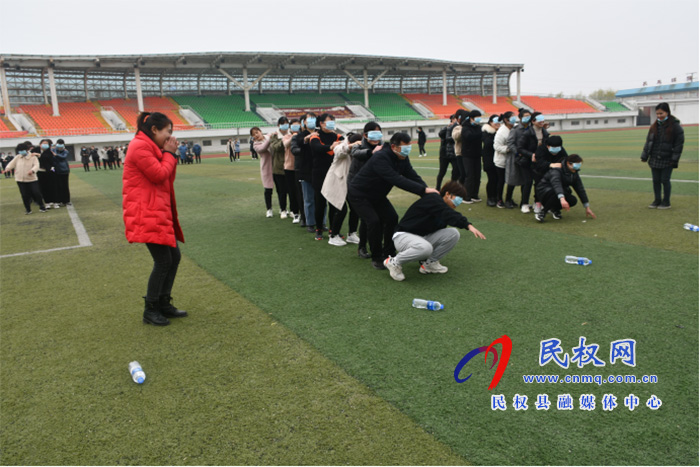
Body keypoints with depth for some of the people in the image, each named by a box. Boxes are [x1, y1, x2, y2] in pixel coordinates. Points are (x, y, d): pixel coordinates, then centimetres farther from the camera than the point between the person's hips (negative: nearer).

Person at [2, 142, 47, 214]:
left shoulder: (33, 157, -3)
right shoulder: (17, 157, 9)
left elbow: (36, 165, -17)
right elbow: (12, 163, 5)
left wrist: (32, 170, -38)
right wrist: (8, 168, -18)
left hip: (32, 179, -3)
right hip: (20, 179, 3)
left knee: (36, 193, -5)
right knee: (24, 195, 5)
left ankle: (42, 207, 11)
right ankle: (28, 209, 16)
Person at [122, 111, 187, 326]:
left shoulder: (151, 147, 19)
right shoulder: (140, 146, -13)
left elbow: (169, 178, 17)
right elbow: (159, 175, -18)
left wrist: (171, 154, 6)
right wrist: (169, 154, -5)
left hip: (159, 212, 10)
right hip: (147, 213, -10)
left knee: (174, 256, 10)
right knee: (163, 260, -8)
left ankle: (164, 304, 20)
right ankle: (150, 310, 6)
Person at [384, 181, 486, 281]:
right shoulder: (433, 199, -18)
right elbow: (450, 216, -35)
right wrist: (468, 226, -44)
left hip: (423, 237, 9)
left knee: (453, 233, -9)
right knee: (425, 248, -42)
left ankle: (430, 262, 0)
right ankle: (394, 262, -15)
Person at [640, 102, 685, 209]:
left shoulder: (675, 126, -7)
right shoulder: (654, 126, 7)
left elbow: (679, 143, -8)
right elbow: (648, 141, 12)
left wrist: (674, 159, -13)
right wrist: (644, 156, 8)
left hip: (667, 160, -5)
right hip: (654, 159, 5)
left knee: (665, 180, 0)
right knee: (655, 180, 9)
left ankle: (666, 202, 13)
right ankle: (657, 200, 22)